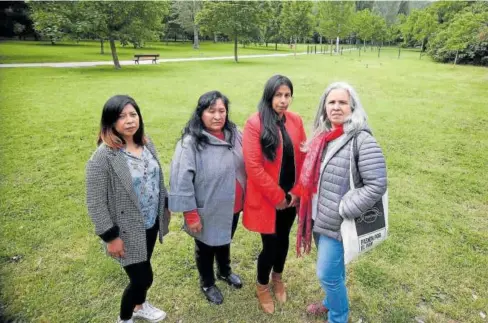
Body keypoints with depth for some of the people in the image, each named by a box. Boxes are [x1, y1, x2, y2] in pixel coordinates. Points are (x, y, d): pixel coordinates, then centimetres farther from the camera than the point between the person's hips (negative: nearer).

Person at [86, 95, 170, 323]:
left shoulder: (147, 145, -2)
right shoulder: (103, 157, -22)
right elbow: (95, 203, -19)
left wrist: (166, 206, 14)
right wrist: (111, 237, -16)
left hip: (151, 223, 6)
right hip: (128, 230, -6)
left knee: (142, 272, 23)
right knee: (142, 277, 4)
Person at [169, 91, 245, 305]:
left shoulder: (234, 133, -5)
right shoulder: (190, 143, -22)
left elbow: (245, 166, 5)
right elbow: (182, 181, -20)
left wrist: (245, 198, 9)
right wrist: (191, 215, -18)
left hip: (232, 207, 5)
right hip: (207, 211, -5)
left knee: (225, 242, 29)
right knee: (206, 248, 20)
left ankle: (225, 272, 57)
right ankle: (207, 284, 47)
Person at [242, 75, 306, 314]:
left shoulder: (296, 120, 1)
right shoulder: (255, 123, -15)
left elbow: (304, 159, 4)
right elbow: (253, 166, -18)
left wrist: (296, 192, -3)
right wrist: (277, 196, -14)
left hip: (291, 197, 5)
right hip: (266, 199, -5)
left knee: (284, 238, 20)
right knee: (270, 244, 5)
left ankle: (278, 278, 47)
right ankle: (262, 286, 34)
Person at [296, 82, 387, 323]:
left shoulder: (361, 139, -19)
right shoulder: (323, 135, 4)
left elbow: (377, 185, -22)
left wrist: (342, 210, -19)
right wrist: (310, 211, 11)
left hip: (336, 223, -6)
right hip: (318, 218, 6)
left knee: (328, 274, 7)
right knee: (331, 269, 25)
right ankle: (331, 302, 49)